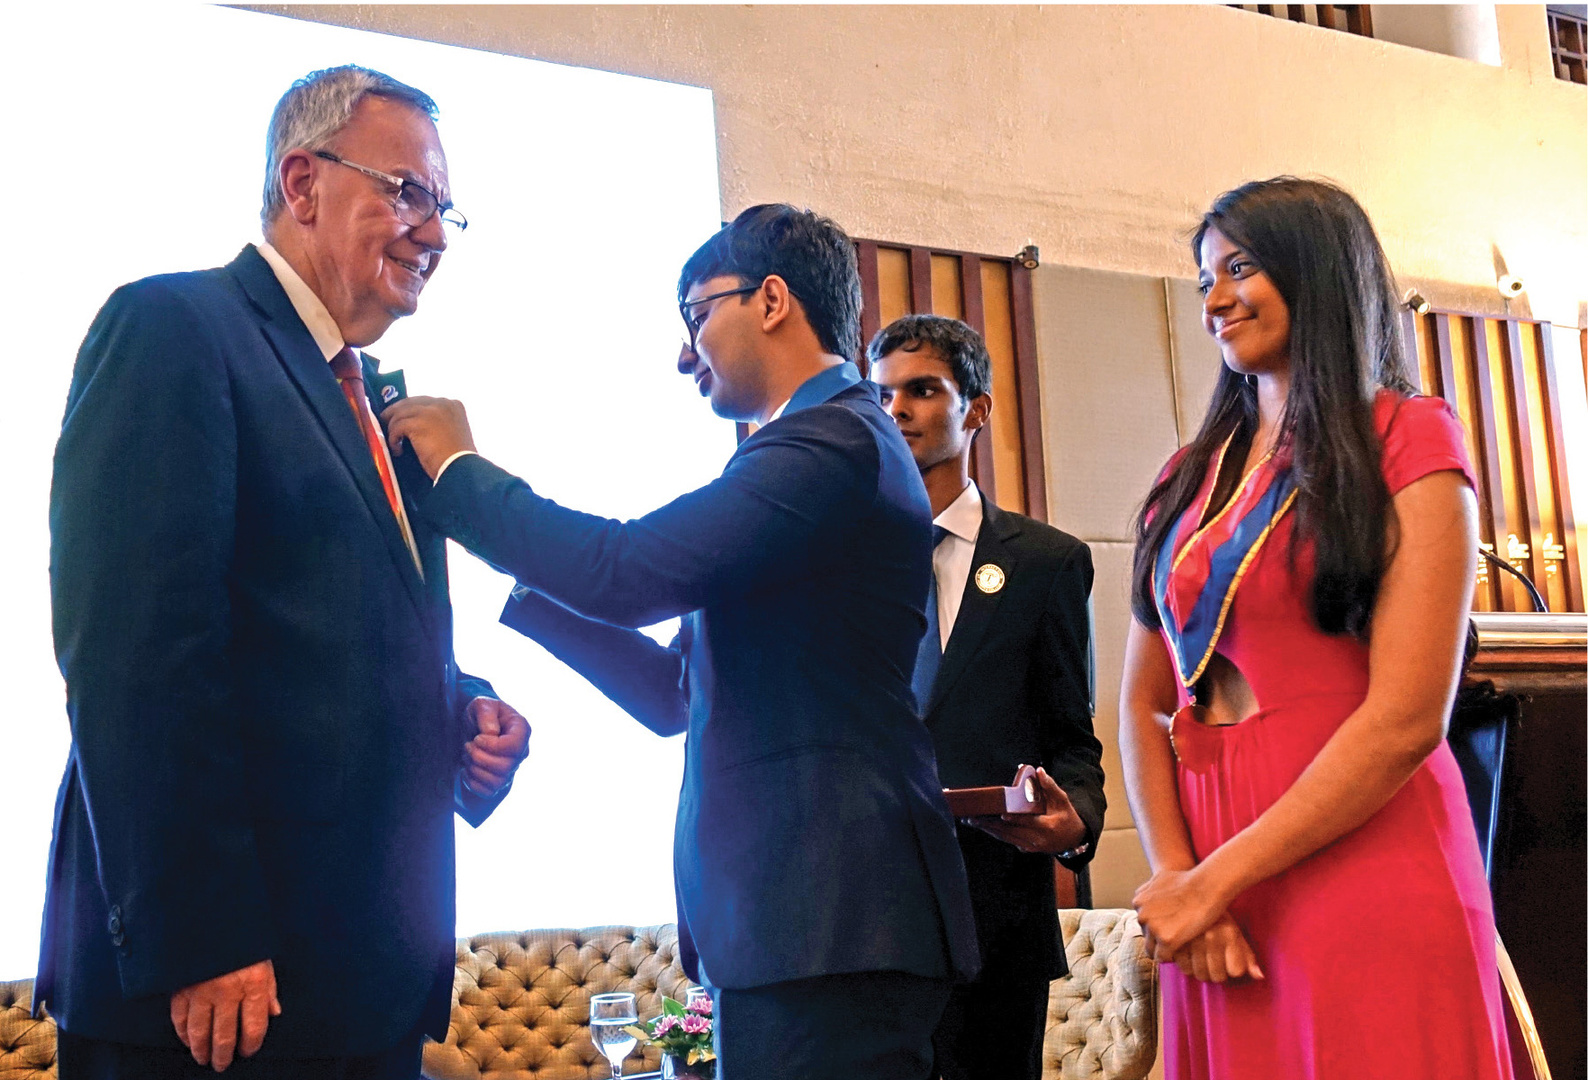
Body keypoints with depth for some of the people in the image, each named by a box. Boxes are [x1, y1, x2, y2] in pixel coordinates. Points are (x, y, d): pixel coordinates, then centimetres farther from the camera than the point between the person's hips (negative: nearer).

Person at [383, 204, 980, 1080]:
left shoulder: (834, 440, -12)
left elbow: (627, 570, -23)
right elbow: (675, 694, 20)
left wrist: (458, 469, -8)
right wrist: (528, 575, 15)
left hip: (823, 923, -10)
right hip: (803, 913, 10)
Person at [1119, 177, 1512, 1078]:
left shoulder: (1407, 440, -3)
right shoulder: (1191, 478, 13)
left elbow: (1406, 719, -12)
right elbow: (1144, 703, 9)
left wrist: (1213, 882, -11)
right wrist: (1175, 876, -7)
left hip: (1362, 876, -5)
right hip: (1212, 905, 5)